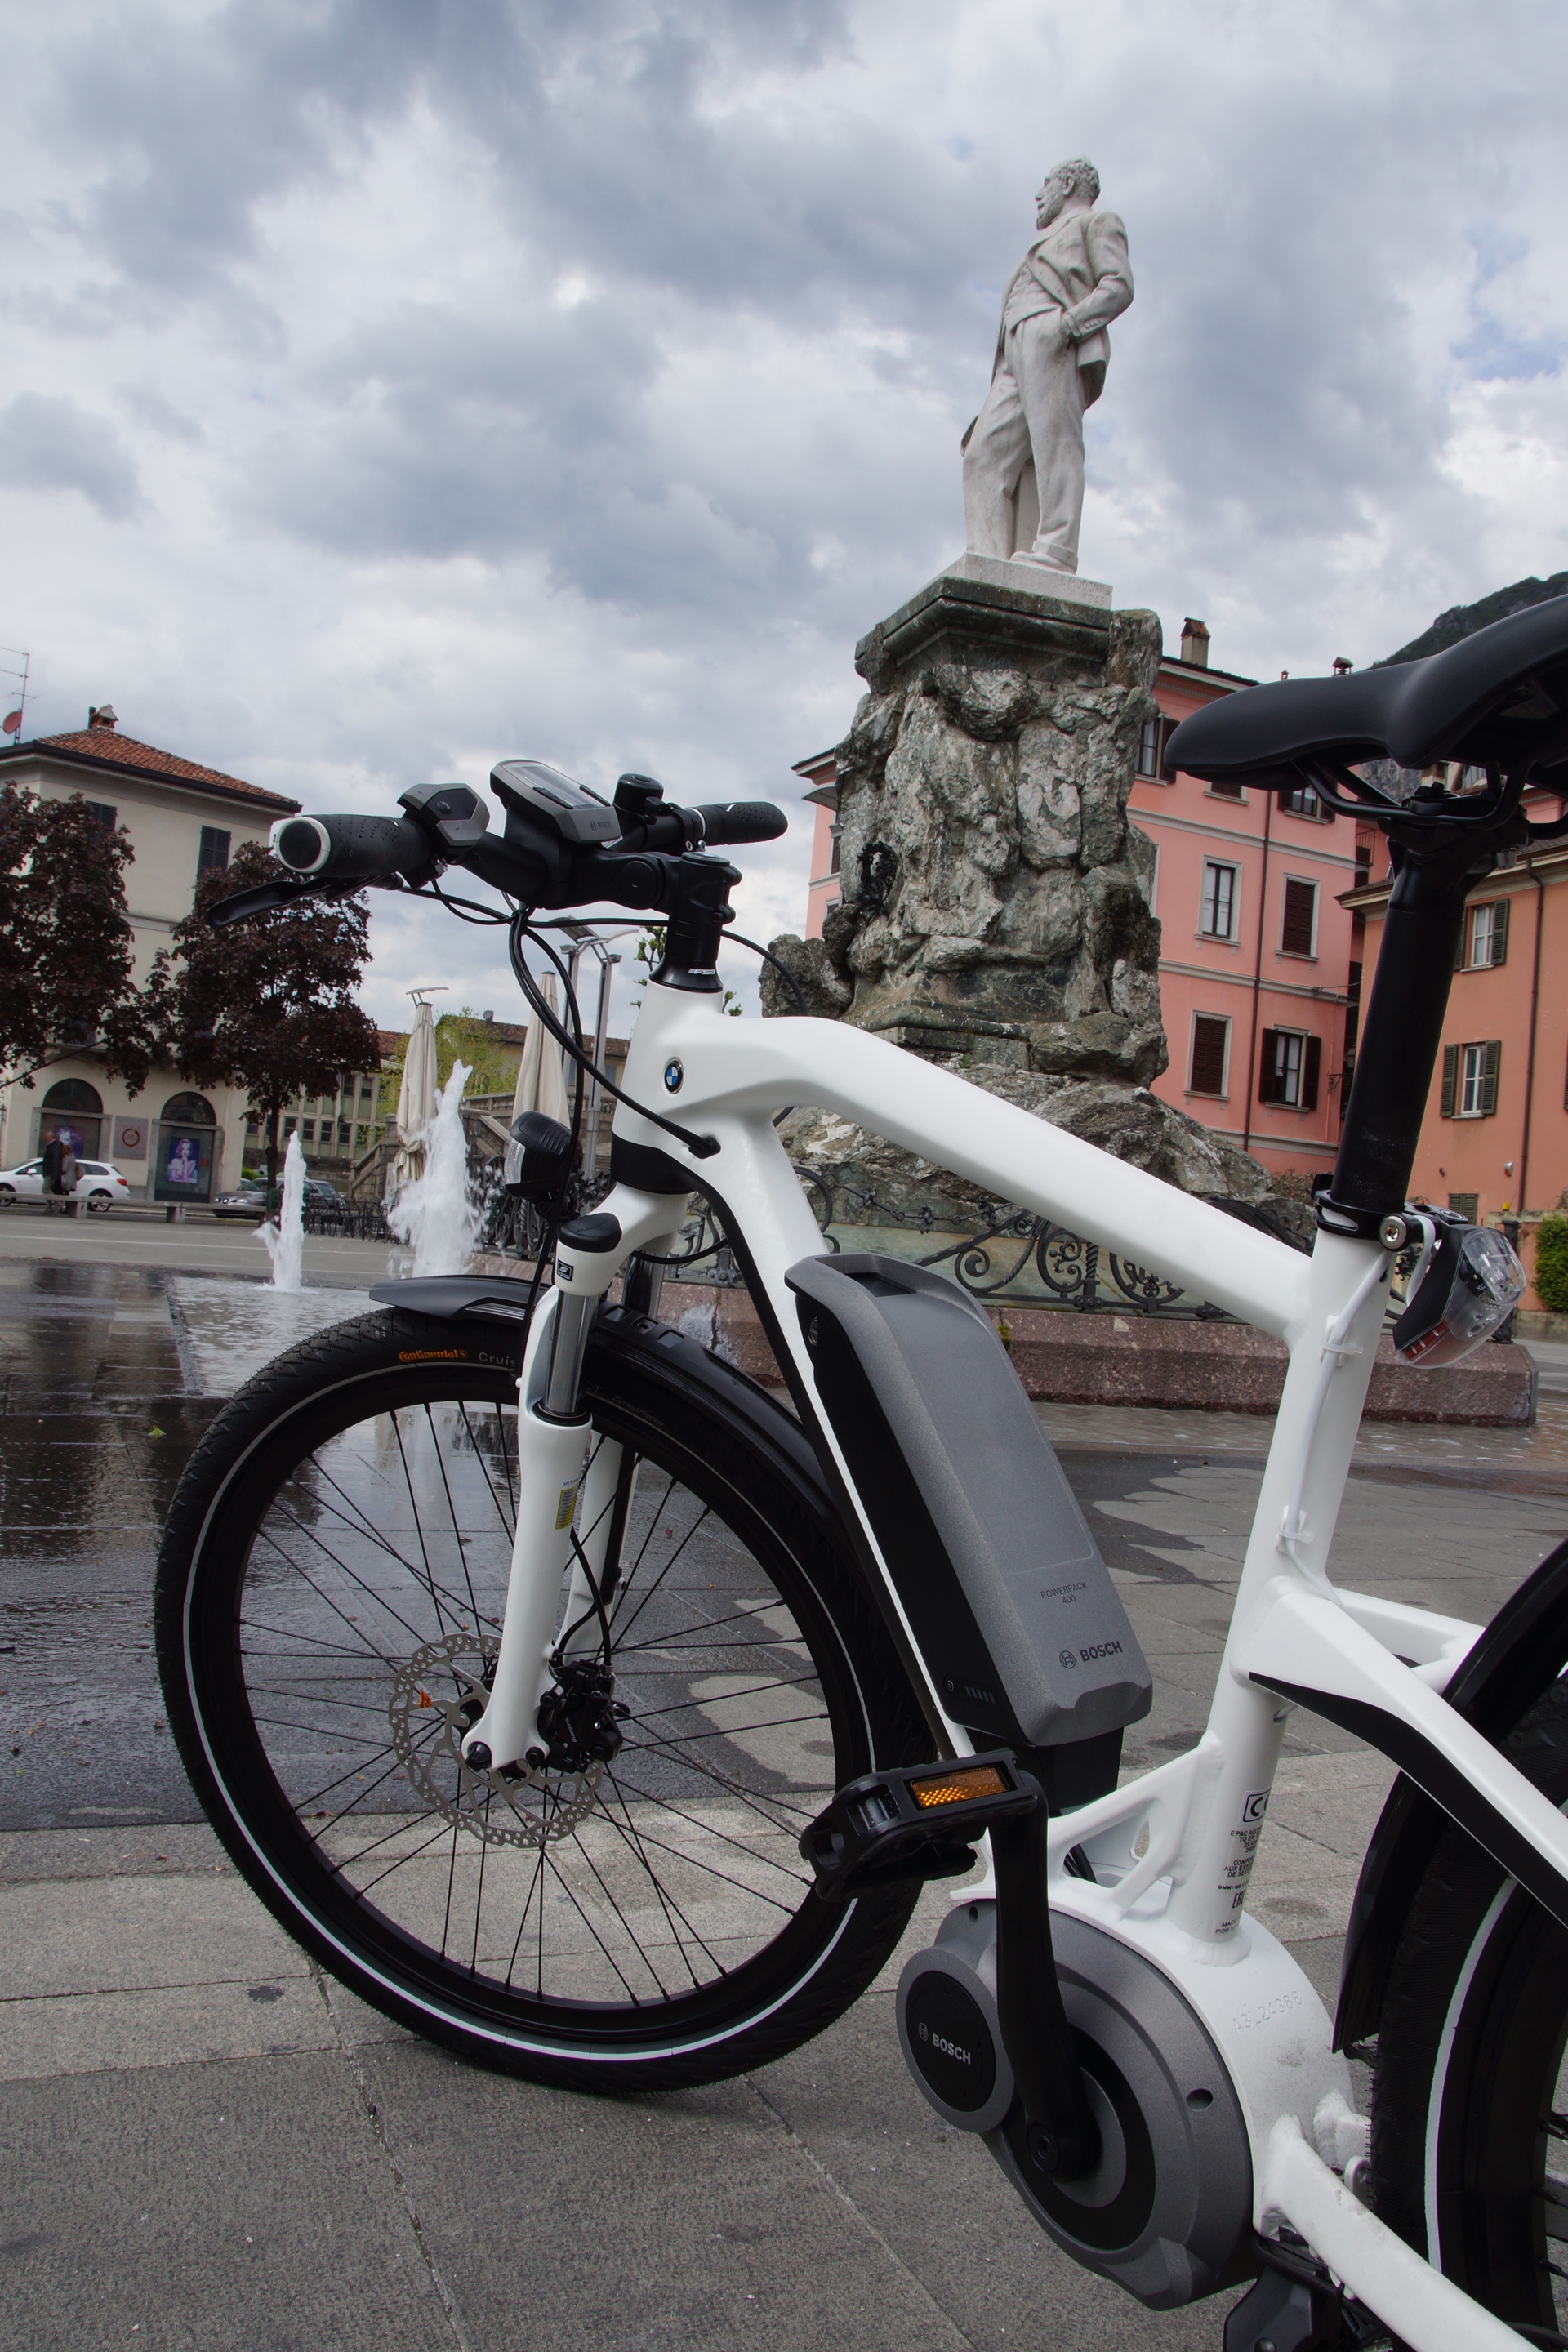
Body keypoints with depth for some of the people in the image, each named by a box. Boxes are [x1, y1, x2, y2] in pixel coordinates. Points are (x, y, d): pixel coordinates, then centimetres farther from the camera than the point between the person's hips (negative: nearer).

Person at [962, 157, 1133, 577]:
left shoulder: (1096, 222, 17)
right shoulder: (1045, 245, 41)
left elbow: (1119, 286, -1)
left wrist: (1067, 322, -16)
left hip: (1056, 344, -8)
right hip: (1016, 356, 8)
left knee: (1054, 443, -21)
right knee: (986, 453, -9)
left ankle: (1055, 550, -32)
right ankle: (989, 560, -21)